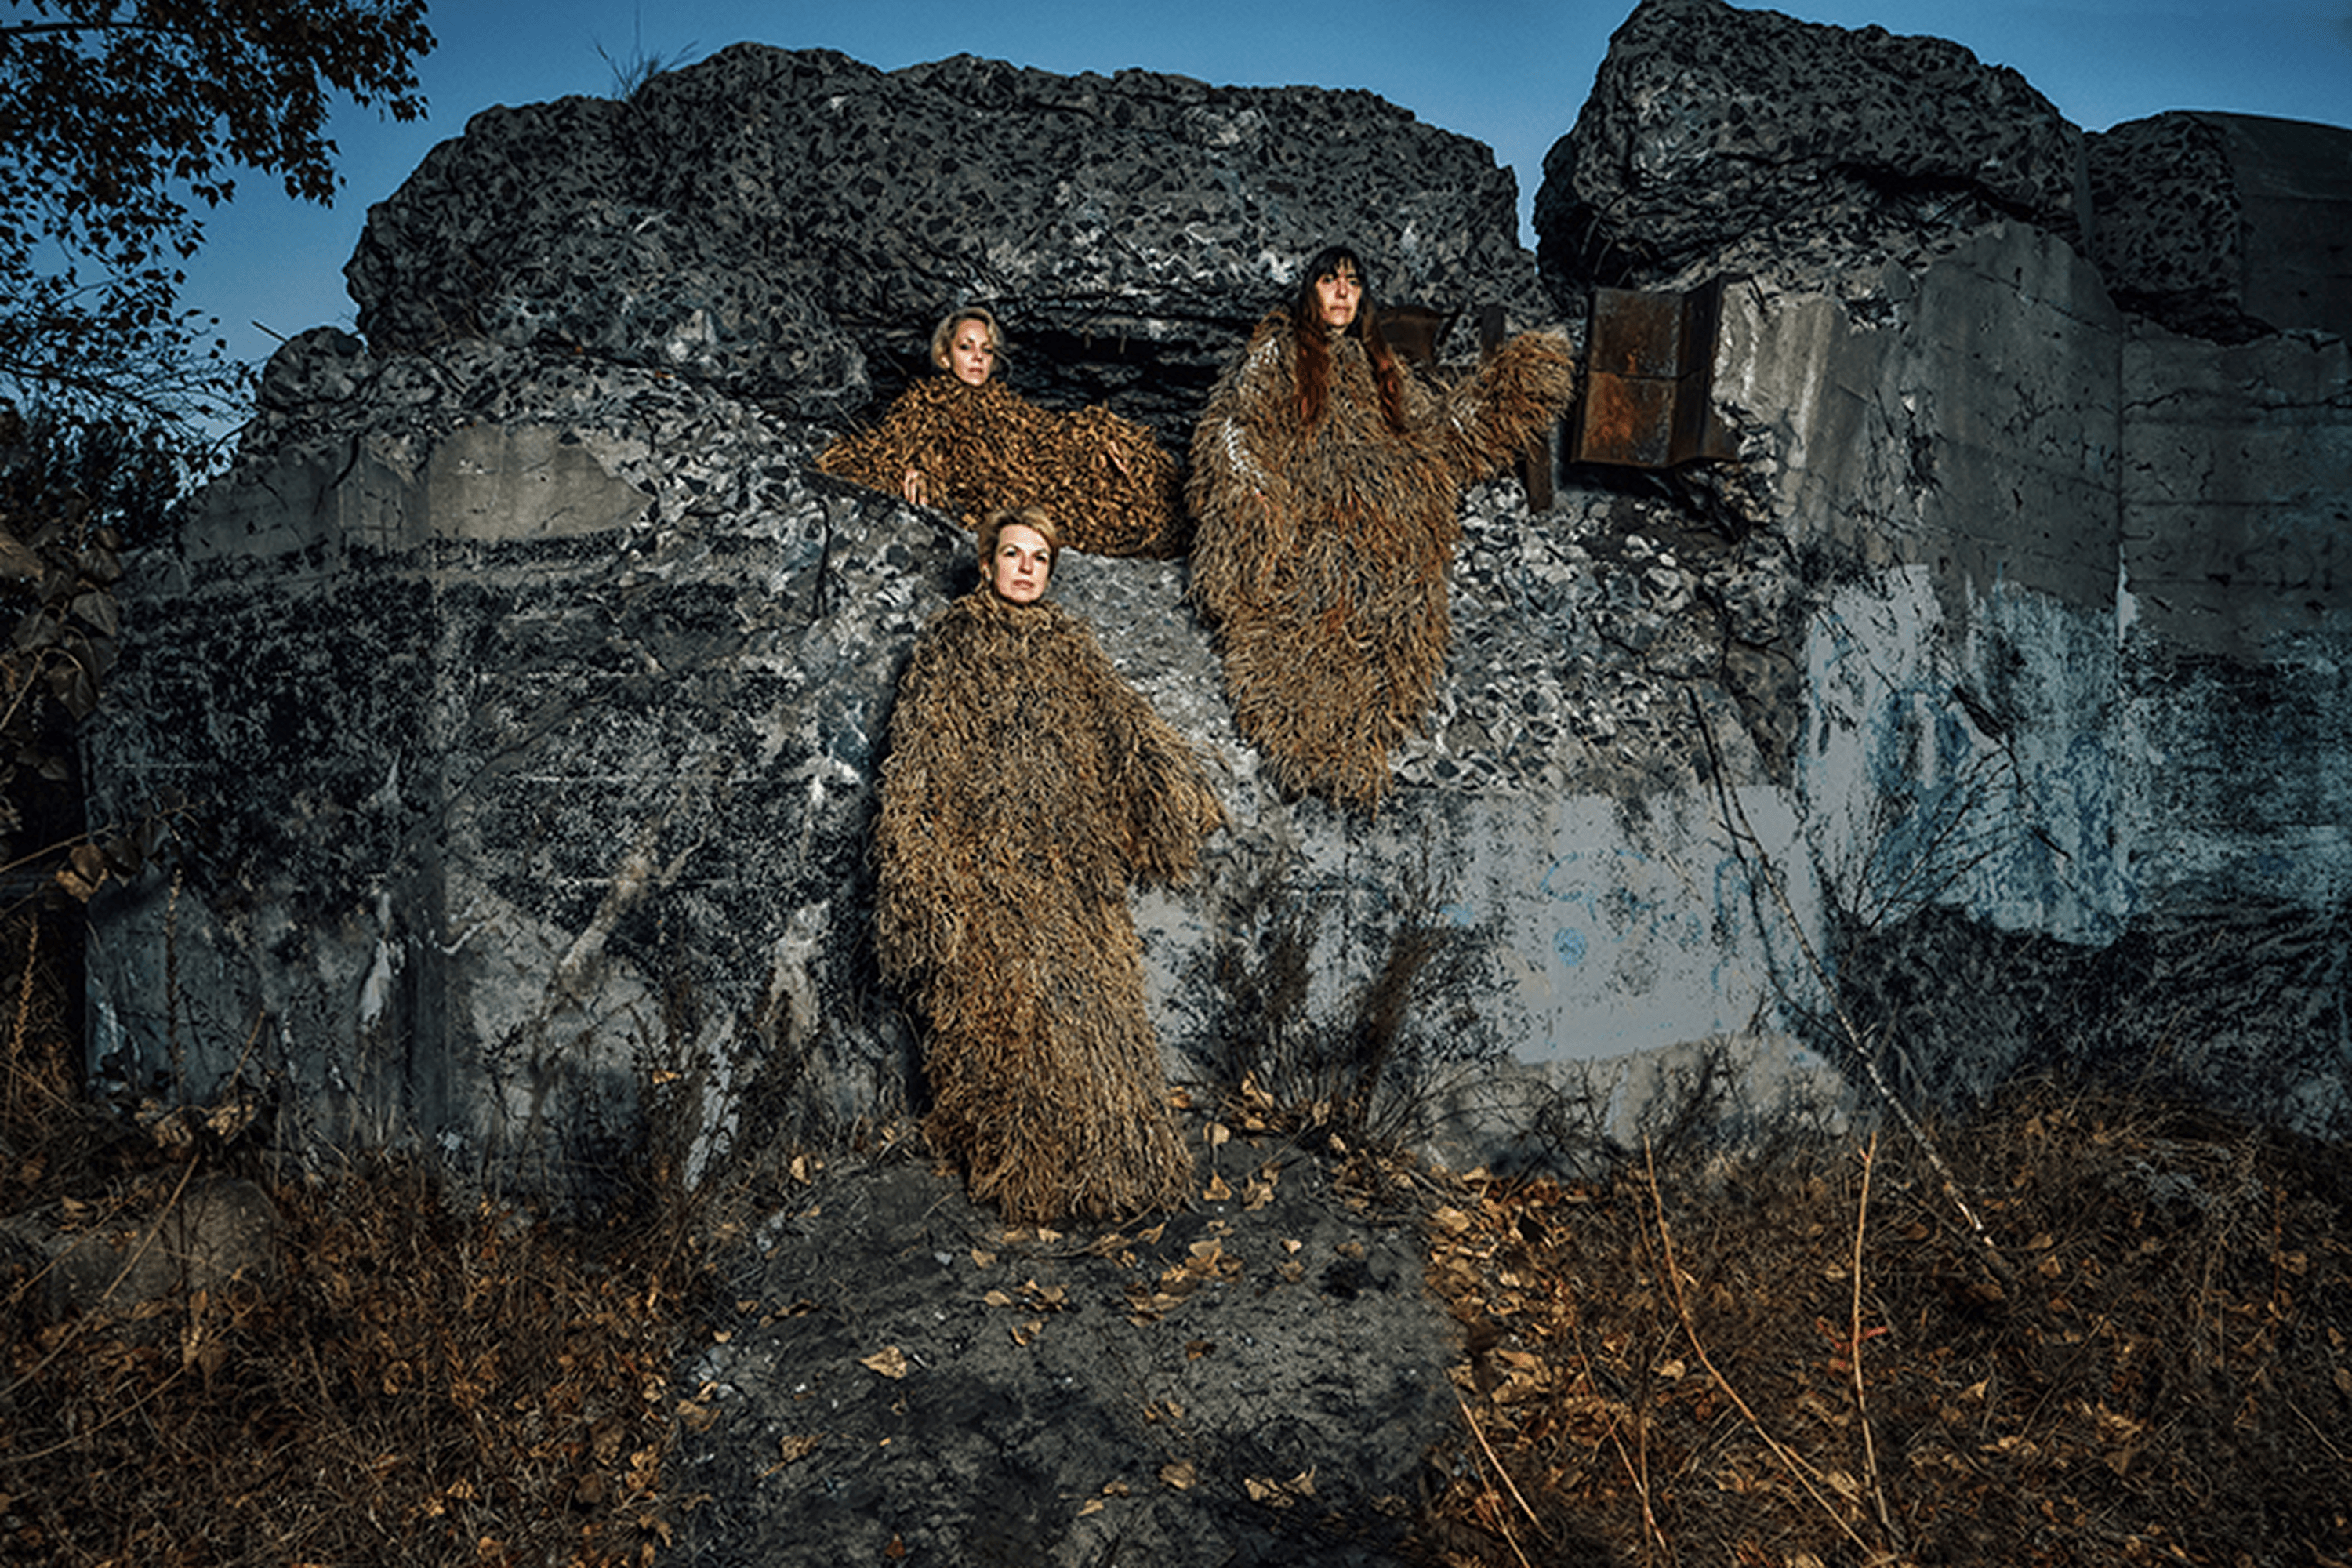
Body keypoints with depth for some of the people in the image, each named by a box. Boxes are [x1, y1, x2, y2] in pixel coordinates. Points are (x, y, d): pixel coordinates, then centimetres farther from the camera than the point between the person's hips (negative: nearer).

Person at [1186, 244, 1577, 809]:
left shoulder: (1380, 367, 28)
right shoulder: (1276, 351, 13)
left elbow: (1438, 418, 32)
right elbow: (1231, 424, 2)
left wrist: (1506, 381, 24)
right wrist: (1253, 488, -14)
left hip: (1375, 539, 6)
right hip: (1301, 532, -5)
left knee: (1370, 644, -14)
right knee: (1304, 635, -21)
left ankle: (1356, 756, -14)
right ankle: (1306, 752, -25)